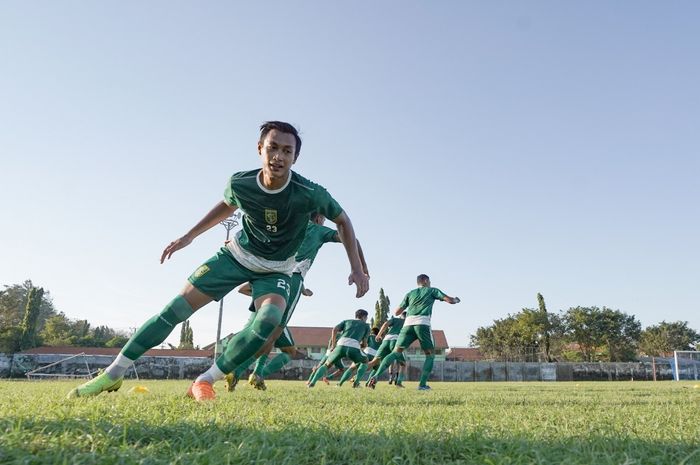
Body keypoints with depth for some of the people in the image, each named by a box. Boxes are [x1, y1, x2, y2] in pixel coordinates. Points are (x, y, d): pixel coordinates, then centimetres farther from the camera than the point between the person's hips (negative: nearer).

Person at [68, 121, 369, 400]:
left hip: (276, 270, -1)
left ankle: (205, 382, -15)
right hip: (238, 254, 2)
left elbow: (342, 220, -9)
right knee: (176, 309, -5)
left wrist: (356, 268, -14)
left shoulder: (309, 193, -28)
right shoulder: (240, 183, -20)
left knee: (271, 320, -31)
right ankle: (113, 375, 8)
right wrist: (189, 236, 6)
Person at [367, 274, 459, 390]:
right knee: (430, 355, 11)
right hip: (423, 323, -3)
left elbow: (397, 312, 23)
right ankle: (422, 384, -2)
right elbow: (449, 300, 13)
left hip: (408, 323, 3)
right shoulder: (432, 290, 19)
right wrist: (456, 300, 36)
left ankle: (376, 376, -15)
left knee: (396, 353, 3)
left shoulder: (410, 294, 26)